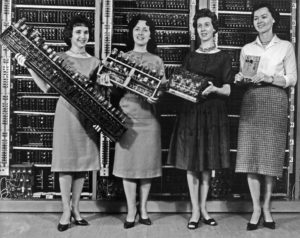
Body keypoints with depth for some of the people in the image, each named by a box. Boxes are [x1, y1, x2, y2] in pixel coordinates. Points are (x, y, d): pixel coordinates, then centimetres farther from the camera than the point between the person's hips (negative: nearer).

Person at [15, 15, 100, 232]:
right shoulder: (60, 58, 2)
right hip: (66, 111, -2)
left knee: (82, 161, 6)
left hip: (88, 114, 3)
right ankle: (66, 210, 10)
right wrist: (29, 67, -12)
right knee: (65, 161, -1)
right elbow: (47, 87, -4)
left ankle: (76, 208, 19)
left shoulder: (95, 62, 9)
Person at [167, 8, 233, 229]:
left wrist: (214, 89, -22)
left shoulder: (224, 58, 4)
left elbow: (228, 90, -3)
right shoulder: (190, 57, 11)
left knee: (208, 163, 5)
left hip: (214, 113, -1)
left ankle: (203, 208, 20)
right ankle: (195, 210, 10)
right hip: (190, 111, 2)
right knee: (191, 163, 0)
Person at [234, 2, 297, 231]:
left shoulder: (286, 47, 7)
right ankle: (256, 208, 6)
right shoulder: (247, 48, 14)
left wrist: (269, 78, -13)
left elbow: (292, 79, 2)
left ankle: (267, 207, 13)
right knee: (250, 156, -4)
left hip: (275, 103, -2)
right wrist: (240, 78, -6)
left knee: (271, 156, -1)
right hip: (251, 102, 2)